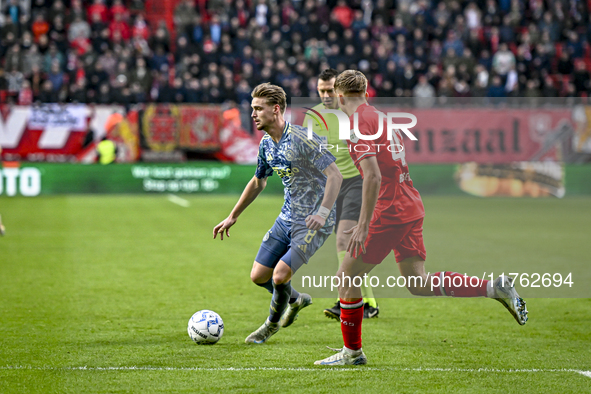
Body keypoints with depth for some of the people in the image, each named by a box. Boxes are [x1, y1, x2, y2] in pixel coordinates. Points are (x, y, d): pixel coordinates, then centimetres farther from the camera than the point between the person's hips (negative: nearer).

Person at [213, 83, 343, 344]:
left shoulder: (300, 139, -21)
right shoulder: (267, 144, 5)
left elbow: (335, 174, -23)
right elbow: (258, 182, 21)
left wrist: (322, 213, -32)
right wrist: (232, 217, 23)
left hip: (313, 222, -8)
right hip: (287, 217, 8)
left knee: (280, 275, -17)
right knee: (258, 276, 4)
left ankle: (272, 324, 12)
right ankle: (295, 300, 34)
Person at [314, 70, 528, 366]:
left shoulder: (358, 124, -12)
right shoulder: (381, 117, 16)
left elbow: (373, 176, -23)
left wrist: (363, 227, -23)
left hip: (389, 213, -9)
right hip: (411, 207, 9)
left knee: (347, 276, 3)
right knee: (418, 284, 10)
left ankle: (352, 351, 10)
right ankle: (495, 288, 2)